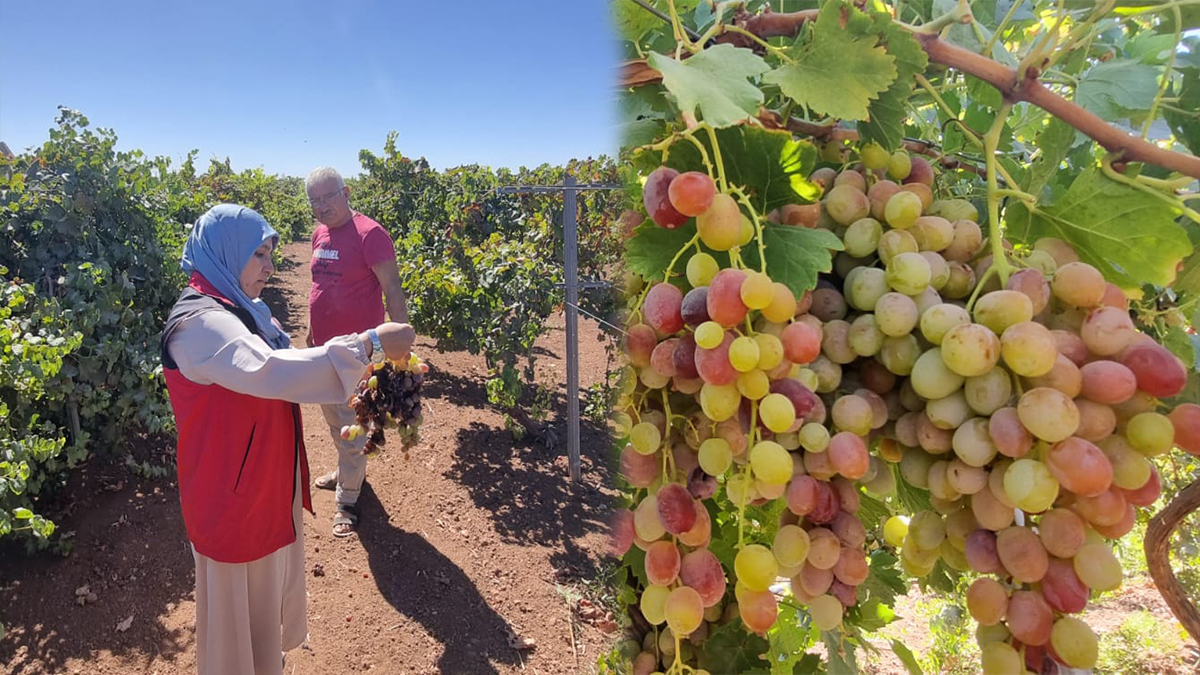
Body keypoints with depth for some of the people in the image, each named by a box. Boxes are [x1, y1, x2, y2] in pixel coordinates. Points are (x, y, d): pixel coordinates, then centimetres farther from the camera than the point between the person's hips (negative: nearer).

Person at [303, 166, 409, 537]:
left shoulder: (369, 234, -16)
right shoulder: (319, 234, 7)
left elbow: (393, 290, -17)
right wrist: (312, 331, 21)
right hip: (323, 346, 8)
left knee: (351, 426, 2)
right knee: (333, 417, 22)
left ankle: (347, 499, 17)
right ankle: (347, 469, 44)